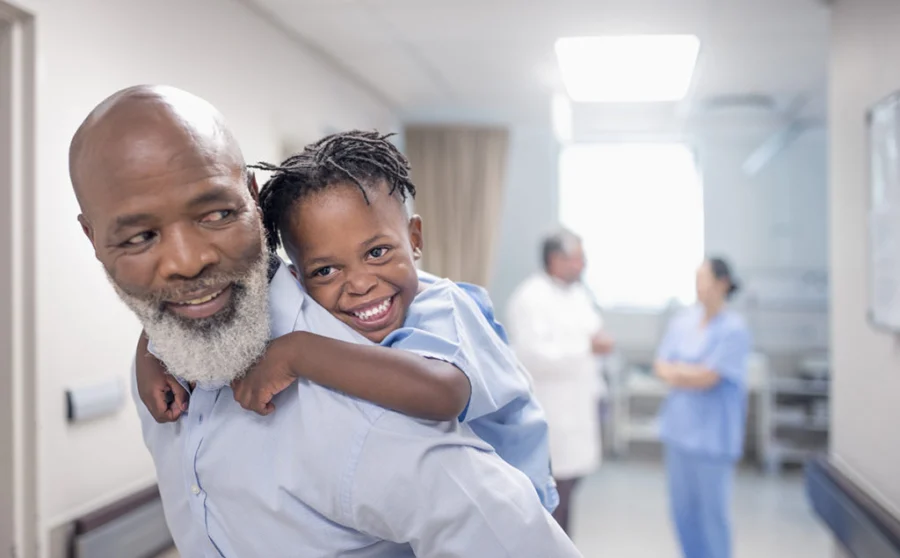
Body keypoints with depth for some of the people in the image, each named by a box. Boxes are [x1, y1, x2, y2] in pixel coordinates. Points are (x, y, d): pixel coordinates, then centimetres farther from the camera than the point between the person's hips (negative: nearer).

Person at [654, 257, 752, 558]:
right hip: (679, 428, 6)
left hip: (712, 434, -6)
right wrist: (690, 374, -12)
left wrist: (676, 370, -3)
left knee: (712, 511, 4)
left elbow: (707, 377, -16)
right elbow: (661, 367, 5)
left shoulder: (734, 329, -13)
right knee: (682, 507, 14)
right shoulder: (683, 321, 5)